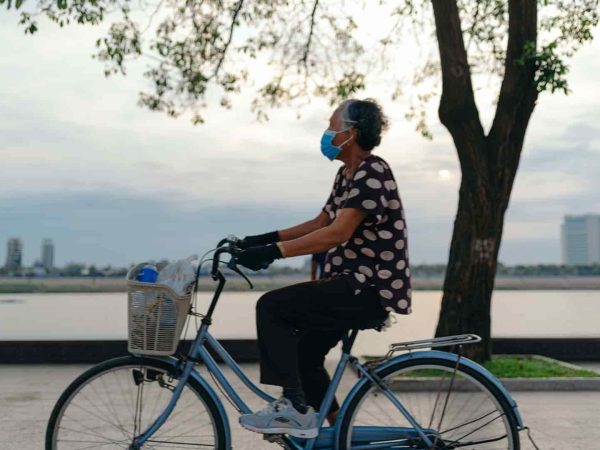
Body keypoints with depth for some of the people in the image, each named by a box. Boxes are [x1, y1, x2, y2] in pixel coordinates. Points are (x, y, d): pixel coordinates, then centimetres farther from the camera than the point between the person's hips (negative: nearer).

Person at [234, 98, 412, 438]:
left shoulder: (372, 173, -17)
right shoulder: (348, 174, 14)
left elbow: (337, 233, -26)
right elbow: (320, 224, 16)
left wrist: (273, 252, -28)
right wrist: (266, 238, 6)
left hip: (373, 290, -10)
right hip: (356, 285, 10)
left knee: (271, 307, -16)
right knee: (304, 355, 16)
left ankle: (294, 408, -12)